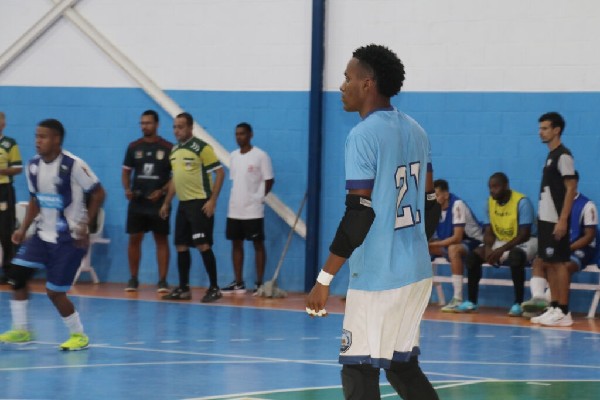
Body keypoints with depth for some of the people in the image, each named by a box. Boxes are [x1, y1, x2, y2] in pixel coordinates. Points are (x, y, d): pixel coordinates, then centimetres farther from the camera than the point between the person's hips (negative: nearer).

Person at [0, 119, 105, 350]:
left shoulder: (73, 165, -18)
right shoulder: (33, 166, 2)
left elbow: (98, 194, -11)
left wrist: (85, 226, -16)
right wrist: (23, 229, 5)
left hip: (69, 238, -7)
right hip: (43, 234, 7)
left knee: (54, 291, -7)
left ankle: (79, 335, 13)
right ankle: (20, 331, 11)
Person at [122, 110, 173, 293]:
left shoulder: (168, 148, -2)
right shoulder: (134, 147, 7)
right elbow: (126, 171, 12)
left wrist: (162, 191, -15)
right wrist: (127, 189, -7)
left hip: (158, 202, -3)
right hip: (137, 202, 3)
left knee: (161, 240, 0)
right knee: (134, 239, 3)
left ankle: (162, 280, 2)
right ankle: (133, 279, 13)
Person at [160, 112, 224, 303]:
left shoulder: (201, 148, -10)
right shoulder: (175, 150, 13)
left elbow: (220, 172, -12)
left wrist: (212, 200, -18)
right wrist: (166, 203, 20)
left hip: (200, 203, -8)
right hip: (183, 203, 8)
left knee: (203, 244, -10)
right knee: (181, 246, 8)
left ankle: (214, 288, -3)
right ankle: (183, 288, 15)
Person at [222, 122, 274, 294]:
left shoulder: (260, 156, -8)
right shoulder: (233, 156, 9)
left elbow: (269, 180, -6)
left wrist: (259, 197, -4)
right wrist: (238, 197, 9)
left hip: (253, 209, -6)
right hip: (234, 209, 6)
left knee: (258, 244, 0)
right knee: (236, 244, 8)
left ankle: (259, 283, 3)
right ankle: (238, 283, 14)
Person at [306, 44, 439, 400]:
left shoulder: (363, 136, -14)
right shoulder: (416, 131, 10)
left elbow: (359, 215, -19)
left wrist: (325, 279, -17)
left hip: (377, 277, -8)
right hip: (417, 273, 8)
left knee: (359, 371, -2)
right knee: (403, 365, 17)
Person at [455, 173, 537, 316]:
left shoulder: (522, 202, -20)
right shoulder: (490, 202, -1)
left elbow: (524, 235, -24)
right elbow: (488, 231, 2)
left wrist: (502, 249, -31)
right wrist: (488, 248, -20)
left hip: (522, 243, -6)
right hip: (500, 242, 6)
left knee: (515, 256, -40)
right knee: (473, 255, -14)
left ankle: (518, 303, -33)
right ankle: (471, 301, -7)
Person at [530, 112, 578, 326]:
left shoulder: (563, 156, -12)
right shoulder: (551, 156, 16)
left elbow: (571, 189, -16)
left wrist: (563, 220, -21)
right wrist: (542, 218, 17)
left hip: (556, 221, -9)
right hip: (545, 219, 9)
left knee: (559, 263, -7)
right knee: (548, 263, 9)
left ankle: (563, 312, -6)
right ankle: (554, 307, 14)